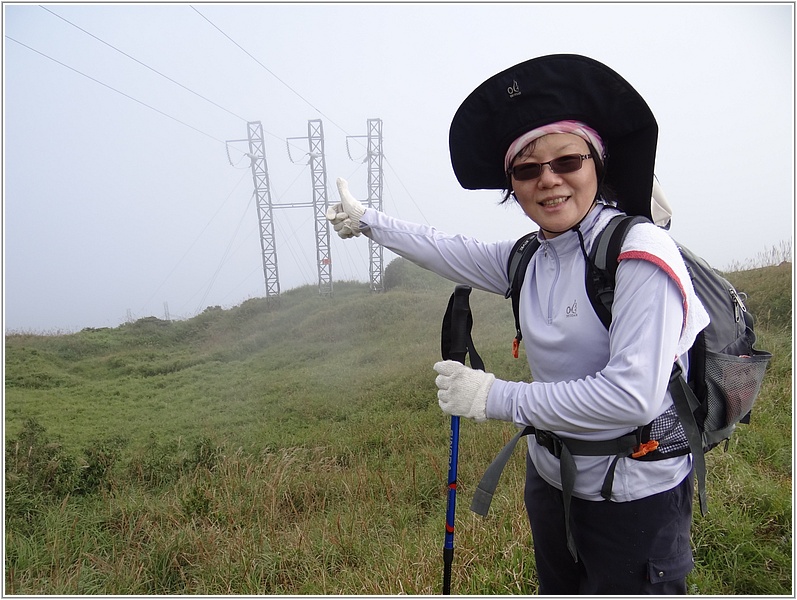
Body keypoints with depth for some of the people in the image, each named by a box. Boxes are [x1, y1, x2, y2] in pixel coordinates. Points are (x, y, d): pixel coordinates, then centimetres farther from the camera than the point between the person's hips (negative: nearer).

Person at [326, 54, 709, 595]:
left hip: (635, 495, -6)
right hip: (550, 479, 7)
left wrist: (497, 398, -23)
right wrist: (366, 220, 21)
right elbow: (449, 253, 10)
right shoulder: (531, 258, -3)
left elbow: (632, 396, -29)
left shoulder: (639, 251, -23)